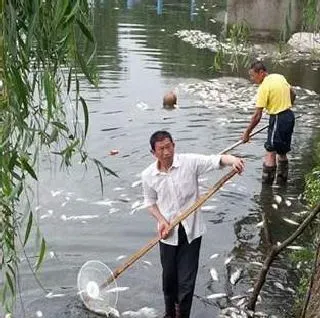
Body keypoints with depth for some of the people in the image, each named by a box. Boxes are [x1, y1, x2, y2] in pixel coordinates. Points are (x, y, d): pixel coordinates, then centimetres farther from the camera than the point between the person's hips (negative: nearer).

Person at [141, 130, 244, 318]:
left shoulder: (190, 162, -13)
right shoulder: (148, 175, -6)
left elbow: (216, 160, -22)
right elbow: (150, 202, 7)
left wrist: (233, 160, -44)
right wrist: (161, 220, -9)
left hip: (191, 231, -2)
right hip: (168, 233, 2)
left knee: (187, 280, 2)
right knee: (169, 277, 18)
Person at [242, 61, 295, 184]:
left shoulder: (264, 87, -18)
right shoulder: (279, 77, 5)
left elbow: (257, 116, -18)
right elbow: (293, 94, 18)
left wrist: (247, 133, -10)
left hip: (278, 119, -9)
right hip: (290, 116, 9)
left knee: (270, 153, -5)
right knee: (282, 152, 19)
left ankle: (266, 184, -2)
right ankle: (282, 180, 30)